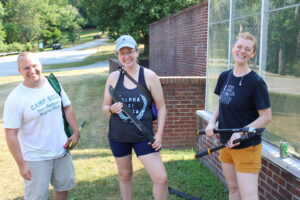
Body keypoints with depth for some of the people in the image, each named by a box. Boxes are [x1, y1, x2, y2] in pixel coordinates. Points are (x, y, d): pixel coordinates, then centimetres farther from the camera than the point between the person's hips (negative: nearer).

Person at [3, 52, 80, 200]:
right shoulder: (15, 99, -18)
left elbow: (67, 107, 9)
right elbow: (11, 135, -16)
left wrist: (76, 132, 2)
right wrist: (21, 165, -16)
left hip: (62, 150, 5)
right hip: (36, 159, -5)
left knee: (63, 187, 22)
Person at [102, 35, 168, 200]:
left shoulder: (149, 76, -8)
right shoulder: (113, 77, -3)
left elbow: (161, 107, -3)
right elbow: (105, 106, 5)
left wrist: (159, 133, -10)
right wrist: (112, 109, -19)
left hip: (144, 136, -2)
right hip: (118, 136, 2)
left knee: (161, 178, -6)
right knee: (124, 175, 18)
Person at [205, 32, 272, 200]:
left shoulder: (256, 82, -17)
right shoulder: (225, 76, 2)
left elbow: (266, 117, -14)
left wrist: (241, 132, -23)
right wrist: (212, 122, -4)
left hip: (247, 147, -6)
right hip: (226, 143, 6)